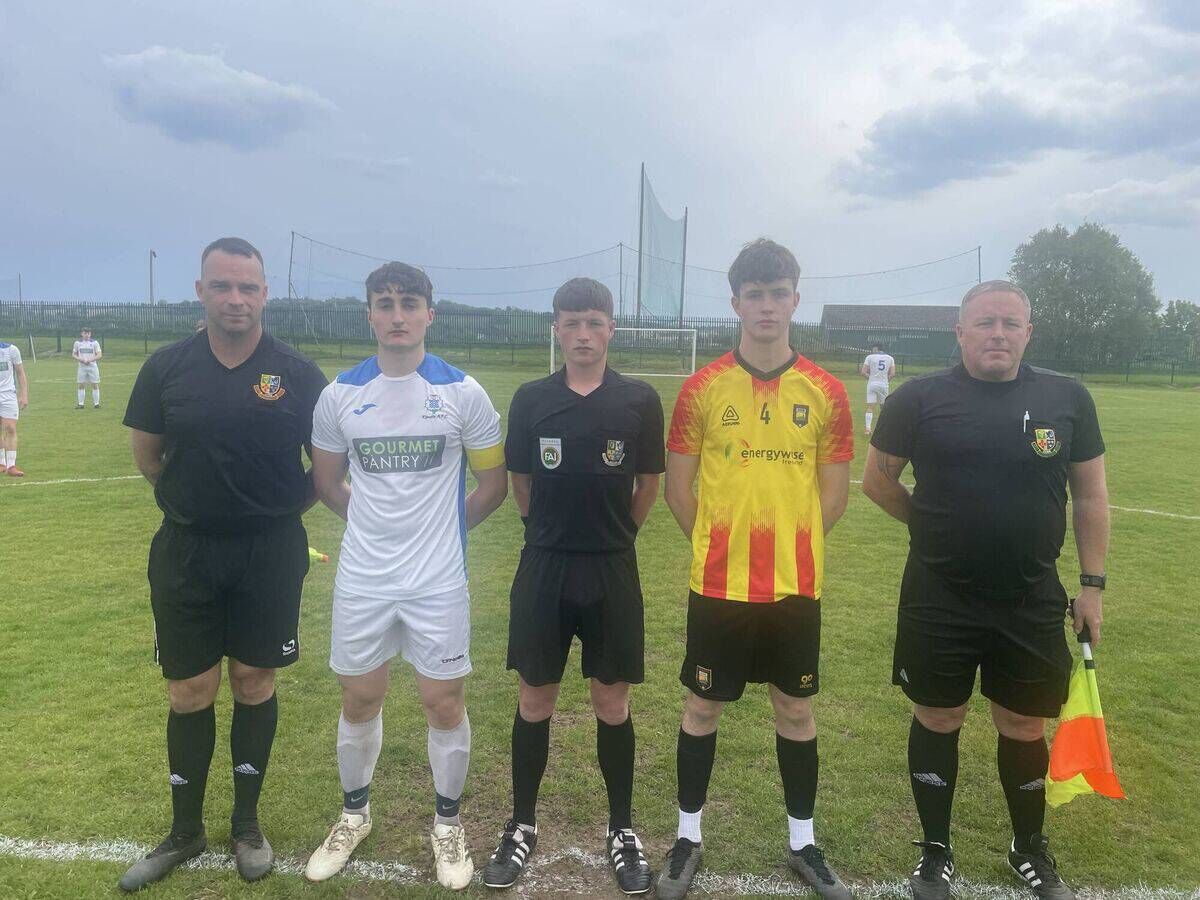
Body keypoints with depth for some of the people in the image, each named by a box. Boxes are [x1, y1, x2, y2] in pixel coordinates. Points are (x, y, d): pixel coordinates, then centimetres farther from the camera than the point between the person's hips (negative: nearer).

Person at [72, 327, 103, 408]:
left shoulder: (95, 343, 2)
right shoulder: (77, 343, 7)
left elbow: (99, 355, -3)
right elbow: (73, 354, 11)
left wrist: (90, 360, -16)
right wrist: (80, 359, -9)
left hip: (92, 366, -2)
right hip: (81, 366, 2)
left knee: (95, 385, -2)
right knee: (80, 385, 2)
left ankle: (96, 403, 4)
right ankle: (80, 404, 8)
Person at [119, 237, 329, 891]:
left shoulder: (297, 374, -6)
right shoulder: (167, 367, -2)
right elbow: (147, 456, 10)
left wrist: (280, 507, -1)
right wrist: (203, 499, 5)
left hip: (271, 552, -1)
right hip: (186, 551, 1)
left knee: (254, 685, 10)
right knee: (189, 694, 10)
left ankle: (247, 824, 30)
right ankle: (185, 831, 30)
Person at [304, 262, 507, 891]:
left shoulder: (463, 393, -6)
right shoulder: (340, 395, 1)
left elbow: (492, 484, 3)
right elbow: (327, 481, 14)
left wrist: (440, 527, 8)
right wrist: (379, 522, 11)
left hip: (438, 580, -2)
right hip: (362, 577, 2)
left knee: (443, 702, 6)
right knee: (359, 698, 14)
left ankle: (448, 824, 29)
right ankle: (354, 814, 38)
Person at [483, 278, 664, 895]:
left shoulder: (639, 400, -4)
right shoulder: (531, 399, -1)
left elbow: (649, 484, 6)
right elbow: (519, 481, 9)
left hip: (613, 572, 0)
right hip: (543, 567, 1)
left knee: (612, 703, 9)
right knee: (534, 700, 11)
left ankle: (622, 830, 28)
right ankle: (522, 826, 29)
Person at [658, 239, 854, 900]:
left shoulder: (826, 392, -1)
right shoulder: (703, 389, -5)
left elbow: (833, 494, 6)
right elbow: (678, 487, 1)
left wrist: (790, 546, 4)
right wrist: (721, 545, 3)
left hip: (795, 585, 1)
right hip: (720, 584, -1)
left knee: (795, 708, 14)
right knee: (703, 707, 11)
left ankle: (802, 842, 33)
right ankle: (688, 838, 30)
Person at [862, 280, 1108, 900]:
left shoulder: (1067, 398, 0)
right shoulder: (920, 397, -7)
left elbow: (1090, 495, 6)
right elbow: (877, 479, 3)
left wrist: (1092, 582, 4)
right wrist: (936, 527, 7)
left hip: (1032, 603, 2)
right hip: (938, 600, -1)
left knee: (1025, 728, 15)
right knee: (937, 722, 11)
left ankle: (1030, 850, 40)